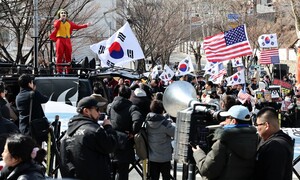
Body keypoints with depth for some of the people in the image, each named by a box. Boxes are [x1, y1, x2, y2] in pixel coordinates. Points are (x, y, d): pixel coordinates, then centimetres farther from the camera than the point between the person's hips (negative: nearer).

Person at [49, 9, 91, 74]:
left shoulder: (69, 23, 17)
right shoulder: (57, 21, 7)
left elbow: (77, 26, 18)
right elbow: (56, 26, -16)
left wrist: (86, 25, 15)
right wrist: (60, 19, -11)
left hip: (67, 40, 4)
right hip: (60, 40, -4)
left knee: (68, 56, 2)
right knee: (59, 55, -7)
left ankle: (68, 71, 7)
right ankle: (59, 71, -6)